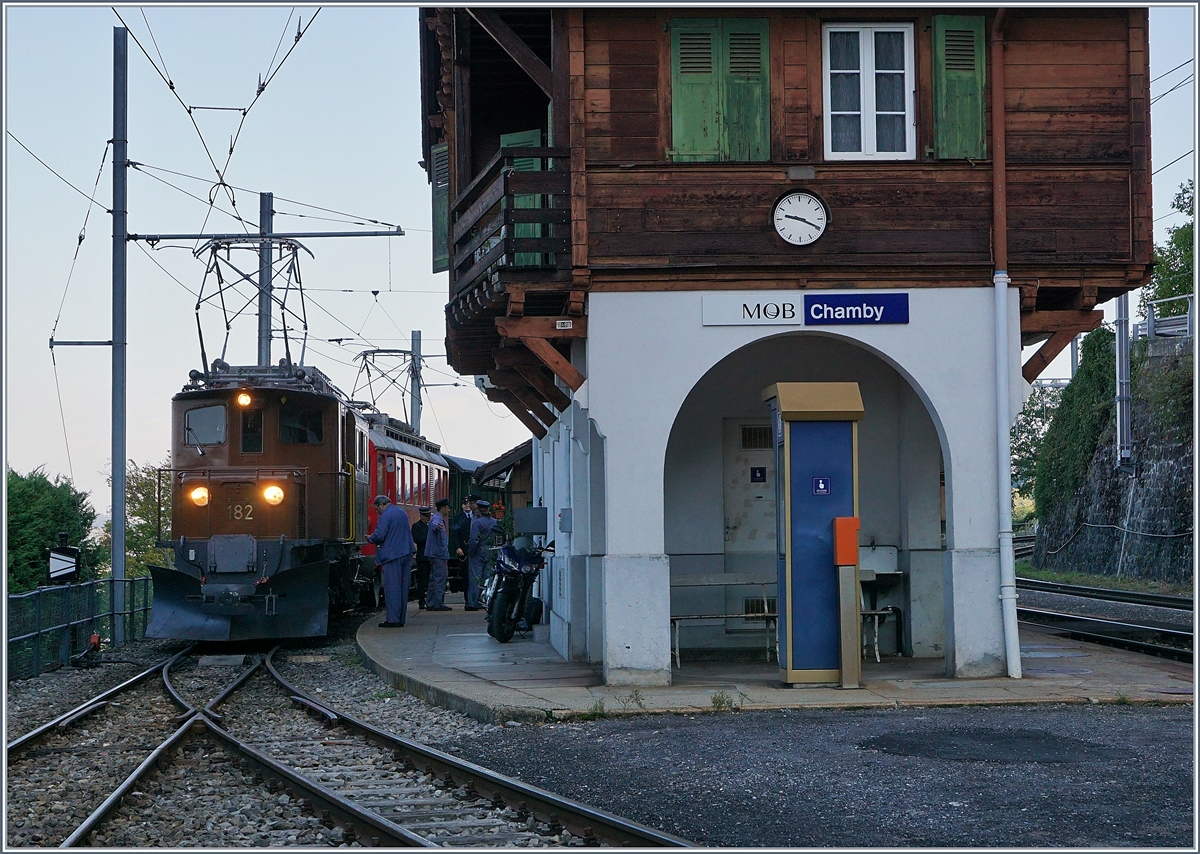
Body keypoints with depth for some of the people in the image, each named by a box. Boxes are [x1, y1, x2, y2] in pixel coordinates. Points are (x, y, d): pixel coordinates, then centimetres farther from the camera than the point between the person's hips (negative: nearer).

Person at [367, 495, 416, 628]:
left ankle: (393, 619, -7)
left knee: (392, 588, -5)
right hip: (407, 553, 8)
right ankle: (401, 619, 12)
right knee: (403, 587, 9)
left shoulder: (386, 516, -11)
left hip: (393, 555, -8)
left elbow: (379, 535, -17)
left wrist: (370, 539, 3)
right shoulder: (402, 513, 16)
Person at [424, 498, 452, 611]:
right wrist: (437, 526, -62)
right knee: (440, 578, -11)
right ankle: (438, 603, -12)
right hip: (438, 554, -11)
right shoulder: (436, 519, -12)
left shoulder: (440, 519, 21)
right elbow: (434, 525, -39)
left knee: (434, 579, 12)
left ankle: (430, 604, 15)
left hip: (436, 554, 11)